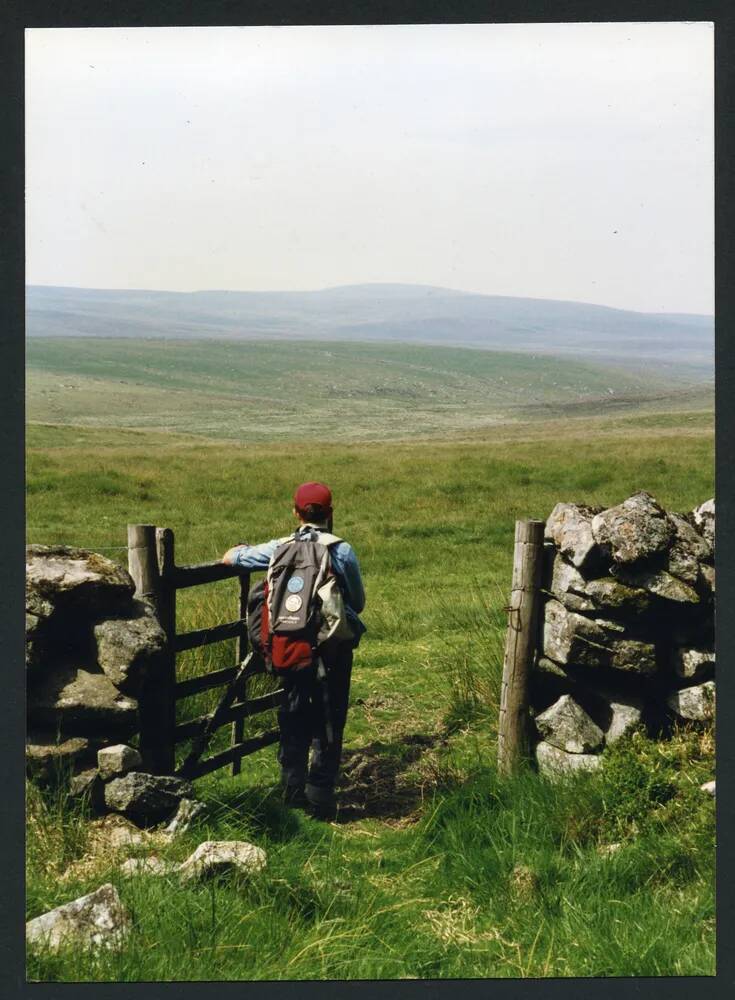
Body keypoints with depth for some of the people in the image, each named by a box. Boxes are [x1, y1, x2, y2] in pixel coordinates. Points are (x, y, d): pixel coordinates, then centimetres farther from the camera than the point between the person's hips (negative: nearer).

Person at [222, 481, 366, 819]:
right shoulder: (343, 552, -8)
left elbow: (229, 557, 9)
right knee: (328, 724, 8)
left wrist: (244, 548, 31)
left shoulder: (279, 548, -3)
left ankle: (292, 795, 17)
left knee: (293, 722, 14)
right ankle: (320, 800, 7)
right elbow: (359, 603, 3)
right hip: (334, 649, -2)